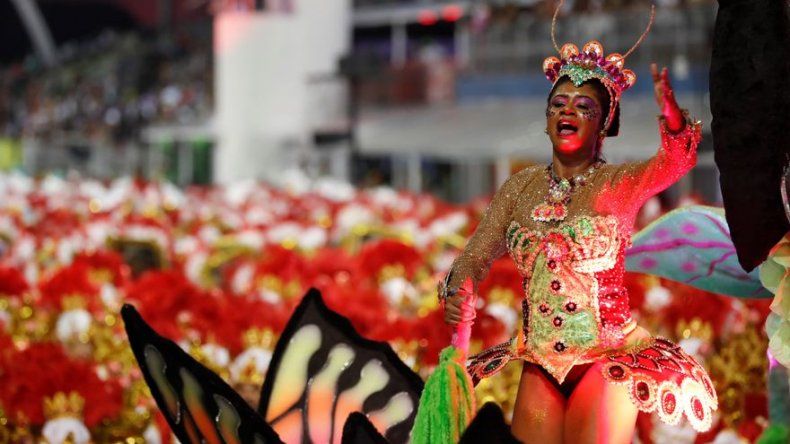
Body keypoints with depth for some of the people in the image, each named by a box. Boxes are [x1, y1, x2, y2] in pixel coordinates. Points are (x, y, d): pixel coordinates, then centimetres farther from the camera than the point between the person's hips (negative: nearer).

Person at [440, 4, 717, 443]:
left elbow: (674, 161, -25)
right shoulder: (521, 186, 6)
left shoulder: (620, 183, -5)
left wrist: (671, 115, -48)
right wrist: (455, 293, -19)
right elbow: (477, 254, 4)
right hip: (539, 358, 3)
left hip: (608, 355, -3)